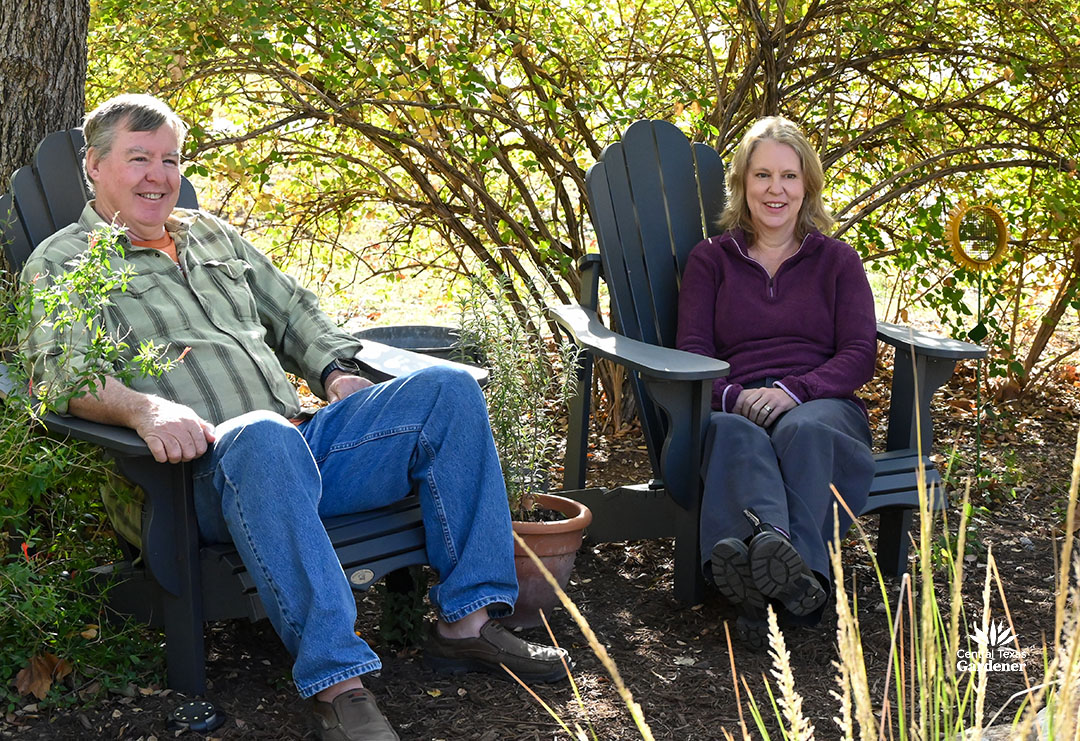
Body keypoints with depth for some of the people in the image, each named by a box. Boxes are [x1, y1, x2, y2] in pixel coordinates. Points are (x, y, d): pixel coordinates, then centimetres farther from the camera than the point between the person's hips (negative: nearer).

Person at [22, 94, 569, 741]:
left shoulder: (212, 234, 29)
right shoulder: (60, 263, 10)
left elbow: (293, 309, 32)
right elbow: (63, 369, -8)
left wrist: (334, 371, 11)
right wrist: (145, 407, -28)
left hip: (305, 447, 7)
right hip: (207, 467, -6)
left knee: (448, 390, -13)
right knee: (264, 436, -42)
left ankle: (468, 620, -14)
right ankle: (335, 681, -42)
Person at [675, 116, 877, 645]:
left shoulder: (837, 260, 21)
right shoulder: (710, 259, 21)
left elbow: (860, 355, 8)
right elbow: (690, 351, 9)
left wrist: (792, 390, -12)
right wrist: (734, 396, -14)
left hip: (821, 402, 1)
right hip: (736, 404, 0)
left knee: (803, 430, -38)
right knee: (734, 436, -39)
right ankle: (796, 580, -67)